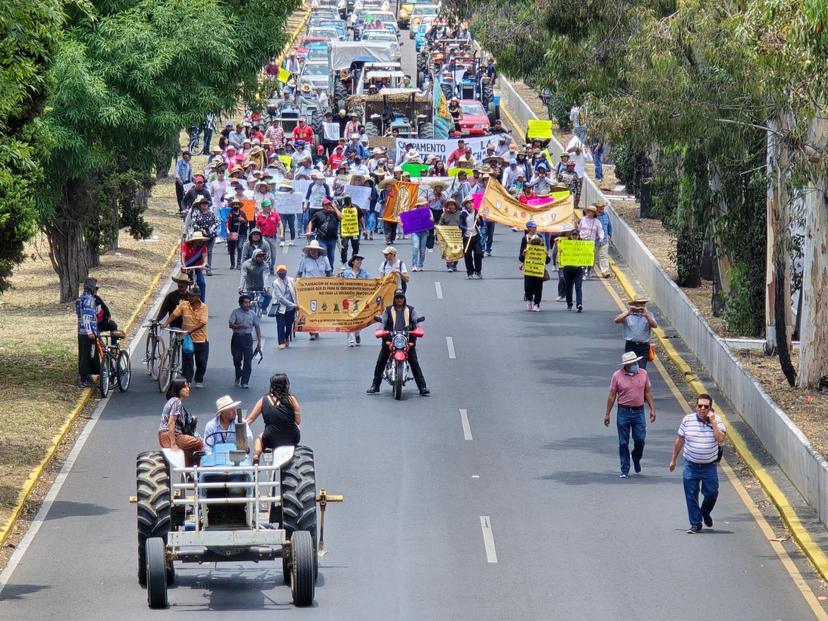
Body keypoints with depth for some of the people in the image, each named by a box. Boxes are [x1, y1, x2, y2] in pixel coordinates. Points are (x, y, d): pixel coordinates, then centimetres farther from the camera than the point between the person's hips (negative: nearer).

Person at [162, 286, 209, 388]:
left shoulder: (203, 307, -7)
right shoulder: (184, 305, -2)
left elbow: (203, 322, -17)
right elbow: (173, 315, -2)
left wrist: (192, 329, -29)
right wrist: (165, 323, -18)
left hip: (201, 340, 0)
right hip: (187, 339, 0)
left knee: (201, 362, 8)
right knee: (187, 361, -3)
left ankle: (199, 380, 25)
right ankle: (187, 381, 4)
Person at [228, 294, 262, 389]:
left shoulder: (252, 314, 3)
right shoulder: (236, 312, -2)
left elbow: (257, 327, 10)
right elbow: (230, 324, -11)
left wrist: (259, 342, 8)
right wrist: (240, 326, -28)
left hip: (247, 338, 1)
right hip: (237, 337, -1)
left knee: (248, 360, -6)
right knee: (237, 359, 8)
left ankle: (244, 382, -3)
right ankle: (238, 377, 34)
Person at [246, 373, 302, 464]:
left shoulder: (263, 401, 1)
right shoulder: (291, 399, -6)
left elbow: (249, 421, 4)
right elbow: (298, 421, -5)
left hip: (271, 441, 1)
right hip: (292, 439, -1)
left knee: (260, 438, 37)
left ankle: (256, 456, 12)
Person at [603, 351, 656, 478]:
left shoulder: (643, 374, 2)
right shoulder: (617, 376, -4)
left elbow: (648, 392, 10)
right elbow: (612, 395, 0)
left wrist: (652, 409, 4)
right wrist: (607, 414, 1)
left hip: (639, 412, 1)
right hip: (623, 412, -1)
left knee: (640, 439, -2)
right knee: (623, 443, 1)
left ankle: (636, 459, 29)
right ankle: (625, 470, 9)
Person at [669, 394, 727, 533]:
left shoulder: (716, 420, -4)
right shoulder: (688, 420, -2)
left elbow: (721, 439, -18)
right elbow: (679, 440, 7)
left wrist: (713, 422, -21)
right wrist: (673, 460, 10)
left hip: (709, 466, 0)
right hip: (691, 465, 0)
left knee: (712, 493, 3)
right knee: (691, 495, 2)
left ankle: (705, 513, 34)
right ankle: (695, 524, 12)